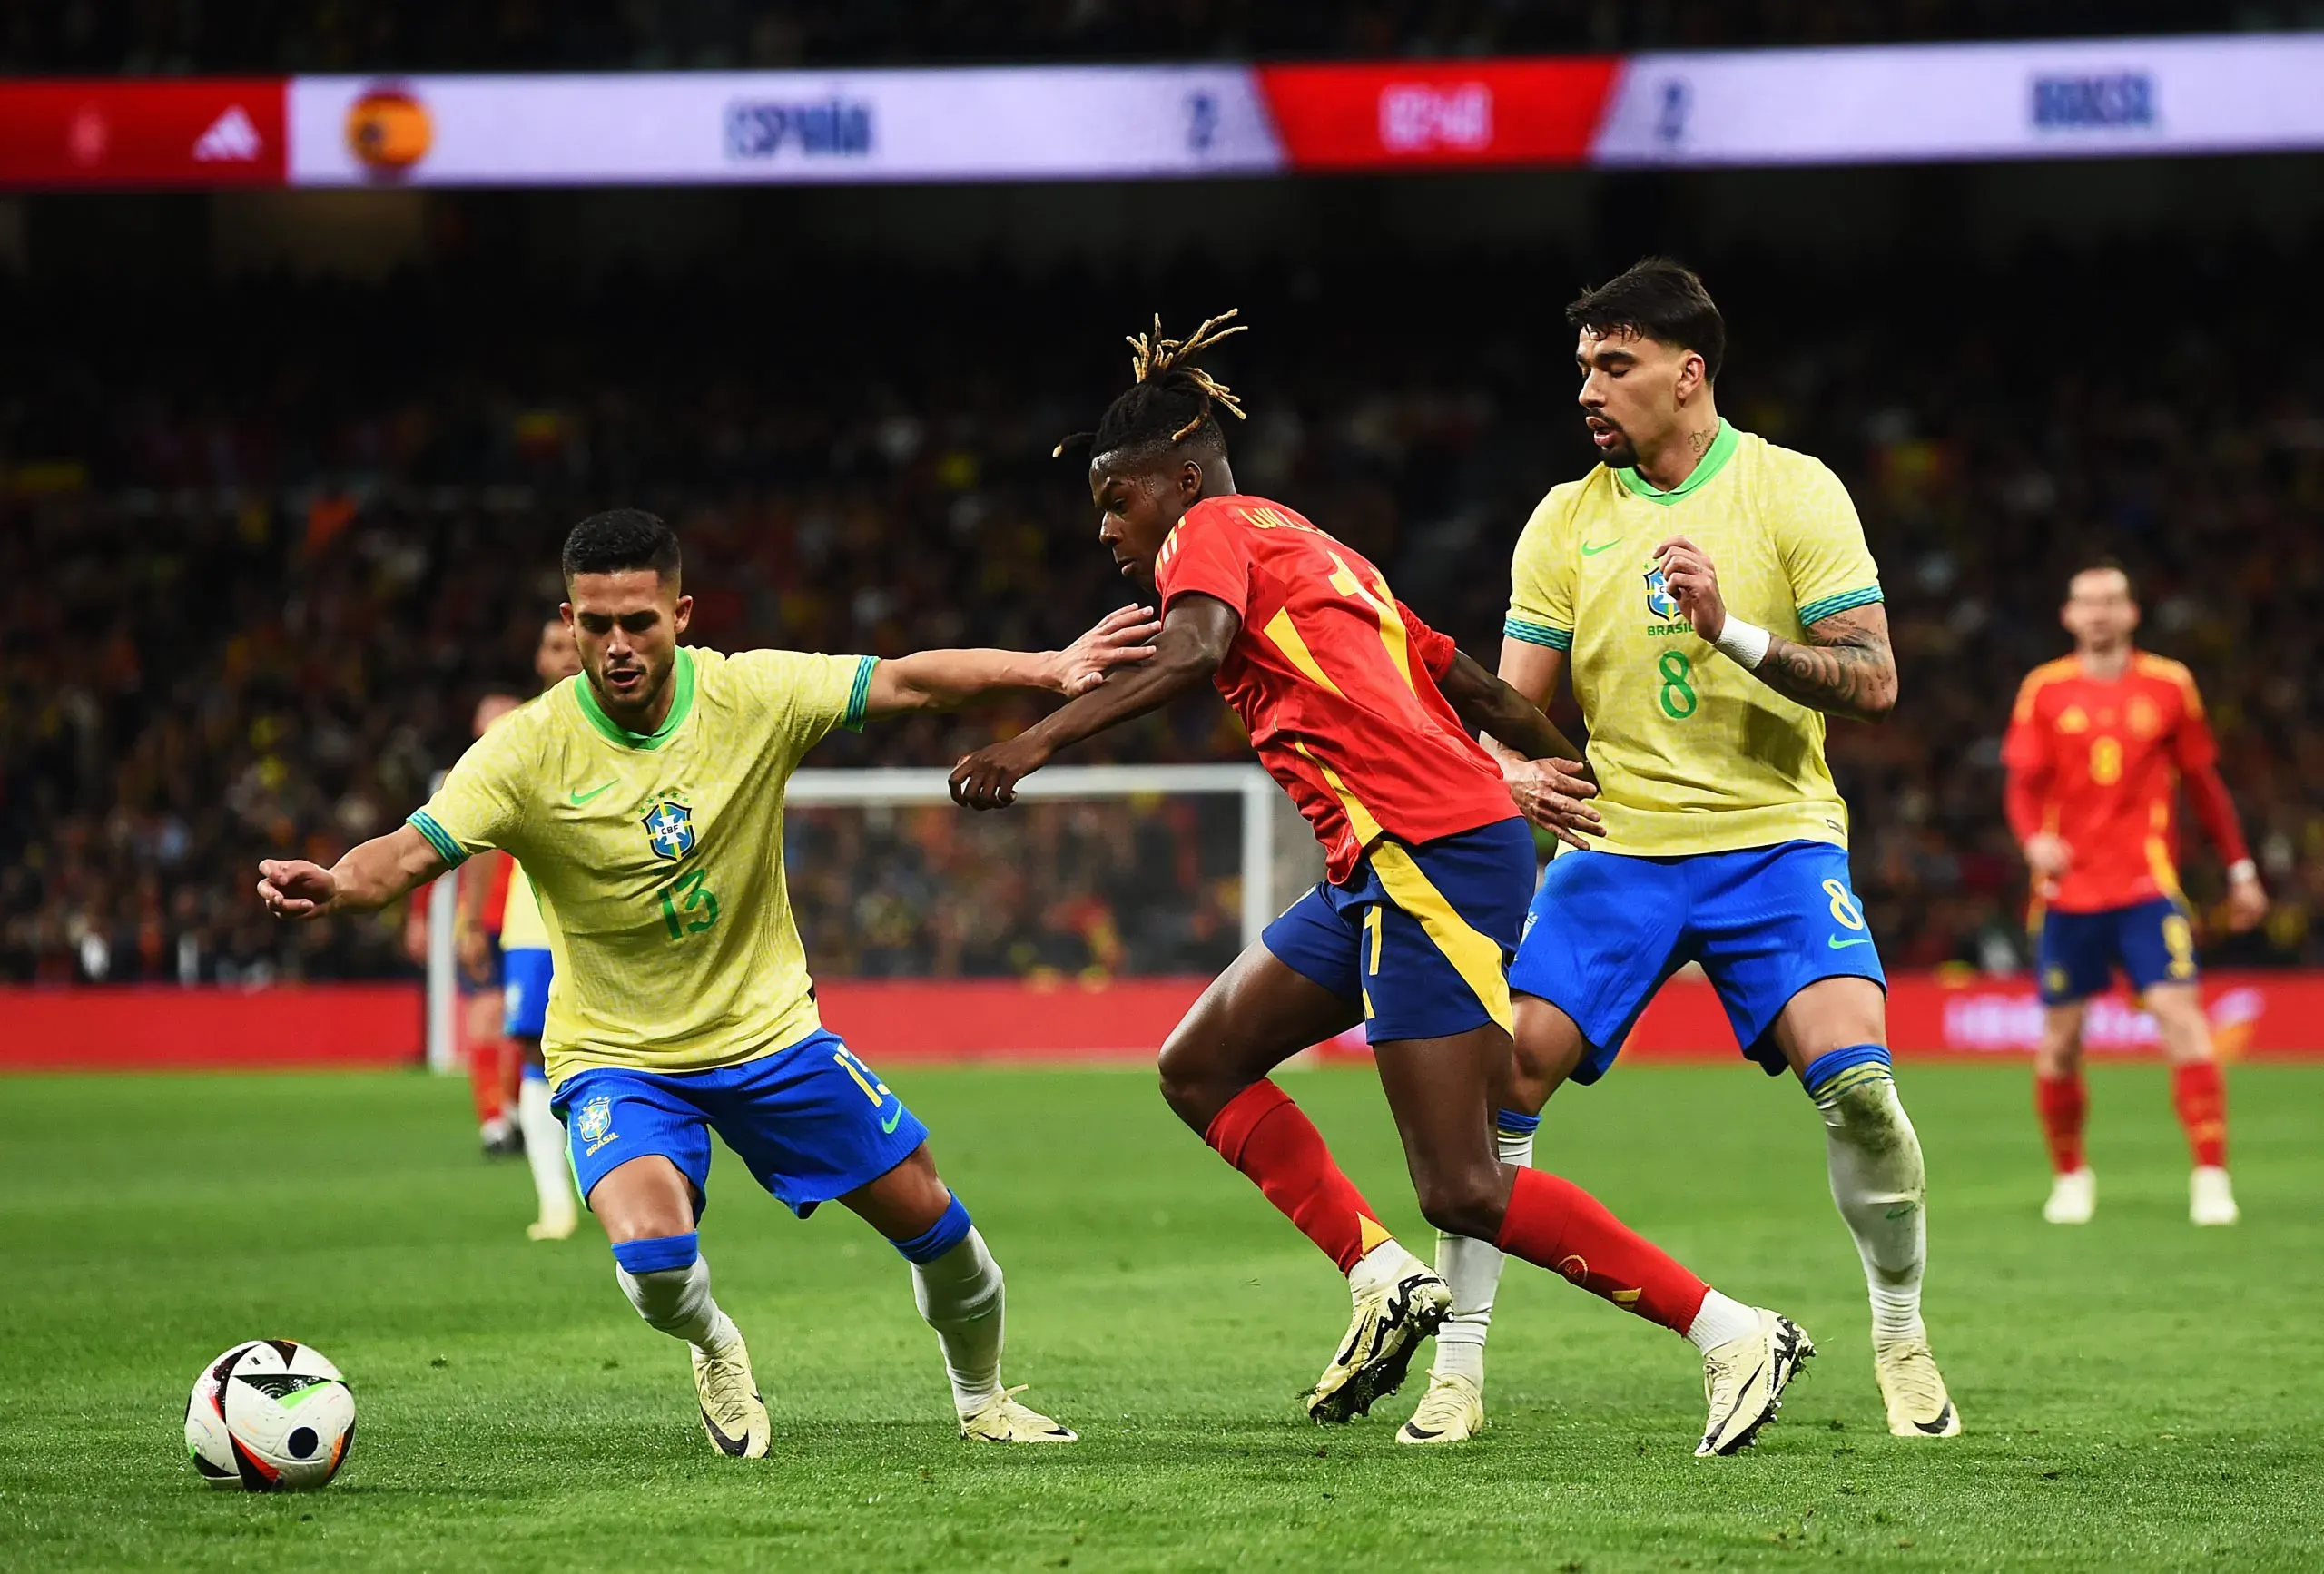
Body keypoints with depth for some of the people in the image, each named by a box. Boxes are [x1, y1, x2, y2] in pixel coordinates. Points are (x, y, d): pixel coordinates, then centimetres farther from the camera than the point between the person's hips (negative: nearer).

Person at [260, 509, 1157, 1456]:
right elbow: (411, 852, -27)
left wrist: (1046, 670, -21)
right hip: (616, 1055, -3)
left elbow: (908, 682, -10)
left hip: (770, 1029, 3)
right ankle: (714, 1348, 10)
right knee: (652, 1257, -28)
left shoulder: (752, 695, -13)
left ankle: (981, 1397, 37)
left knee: (927, 1216, 6)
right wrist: (334, 886, -48)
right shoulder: (529, 751, -19)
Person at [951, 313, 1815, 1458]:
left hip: (1428, 854, -10)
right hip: (1384, 874, 10)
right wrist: (1578, 787, 29)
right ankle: (1386, 1283, 9)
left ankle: (1733, 1334, -9)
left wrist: (1038, 740, -29)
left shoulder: (1214, 530, 0)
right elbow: (1476, 688, 24)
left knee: (1463, 1192, -11)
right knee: (1199, 1068, 14)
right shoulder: (1312, 554, 25)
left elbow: (1194, 652, -23)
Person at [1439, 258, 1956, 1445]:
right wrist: (1512, 766, -17)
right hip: (1618, 847, 3)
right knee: (1501, 1072, -13)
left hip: (1774, 837, -3)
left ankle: (1902, 1340, 1)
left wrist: (1734, 632, -22)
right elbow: (1512, 699, 6)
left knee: (1854, 1076, -22)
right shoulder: (1566, 520, 7)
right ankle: (1459, 1361, 0)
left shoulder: (1793, 492, -1)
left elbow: (1873, 682, -7)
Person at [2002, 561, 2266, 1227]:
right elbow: (2023, 785, 0)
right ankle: (2070, 1177, 23)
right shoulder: (2045, 690, 4)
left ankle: (2211, 1178, -14)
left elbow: (2203, 783, 14)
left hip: (2146, 885, -1)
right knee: (2060, 1041, 2)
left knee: (2181, 1016, -15)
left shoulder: (2169, 686, 6)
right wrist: (2035, 840, -21)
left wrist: (2240, 868, 13)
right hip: (2068, 891, 1)